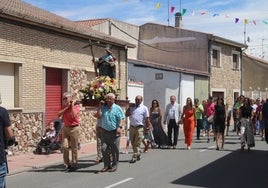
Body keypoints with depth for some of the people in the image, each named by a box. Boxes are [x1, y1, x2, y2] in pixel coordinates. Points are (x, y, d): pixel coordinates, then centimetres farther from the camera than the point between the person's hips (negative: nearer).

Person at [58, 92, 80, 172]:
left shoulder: (76, 106, -5)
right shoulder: (64, 106, 12)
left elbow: (73, 115, -22)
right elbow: (59, 114, -3)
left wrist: (72, 105, -15)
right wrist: (67, 107, -8)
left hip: (74, 128, -5)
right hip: (65, 128, 5)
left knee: (74, 147, 2)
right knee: (65, 146, -2)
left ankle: (74, 165, 11)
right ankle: (67, 164, 7)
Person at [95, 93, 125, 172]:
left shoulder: (117, 108, 1)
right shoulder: (103, 108, 10)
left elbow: (122, 119, -3)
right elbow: (98, 116, -1)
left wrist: (119, 127, -17)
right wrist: (100, 106, -3)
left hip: (114, 132, -3)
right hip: (105, 131, 3)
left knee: (114, 150, 1)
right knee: (104, 148, -1)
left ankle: (114, 166, 11)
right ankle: (106, 165, 9)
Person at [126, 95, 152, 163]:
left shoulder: (144, 108, 1)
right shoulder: (132, 107, 11)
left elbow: (147, 119, -1)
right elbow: (126, 115, 4)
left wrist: (147, 127, -4)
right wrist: (129, 107, -5)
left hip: (139, 128, -4)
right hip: (132, 127, 4)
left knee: (137, 144, -4)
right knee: (133, 143, 11)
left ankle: (134, 157, -2)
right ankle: (138, 154, 29)